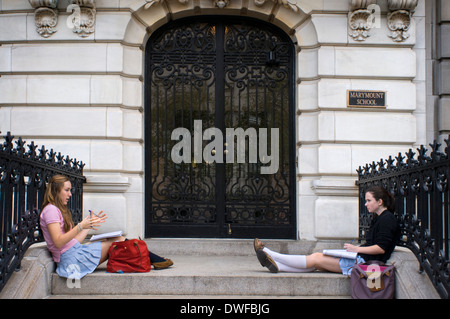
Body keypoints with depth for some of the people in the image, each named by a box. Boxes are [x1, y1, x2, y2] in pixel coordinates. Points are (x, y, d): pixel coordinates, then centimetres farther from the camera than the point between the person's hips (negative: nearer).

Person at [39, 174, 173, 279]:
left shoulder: (59, 210, 22)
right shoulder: (51, 210, -9)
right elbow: (58, 242, -21)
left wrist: (90, 223, 17)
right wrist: (80, 226, -28)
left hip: (75, 253, 9)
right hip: (70, 259, -9)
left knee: (119, 239, 0)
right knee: (117, 241, -7)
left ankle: (154, 259, -2)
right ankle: (154, 260, 2)